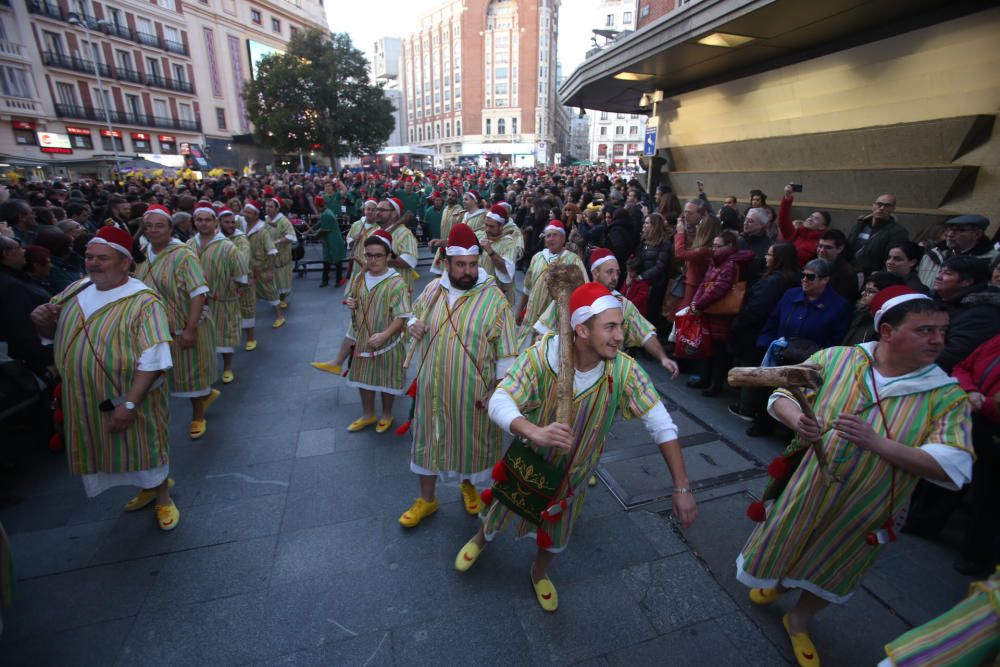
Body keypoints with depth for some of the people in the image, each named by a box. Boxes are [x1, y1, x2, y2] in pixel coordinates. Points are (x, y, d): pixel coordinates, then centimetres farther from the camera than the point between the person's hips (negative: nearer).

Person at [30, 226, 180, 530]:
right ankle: (148, 487, 44)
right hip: (86, 399, 7)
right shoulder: (76, 290, 2)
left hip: (132, 397, -7)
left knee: (144, 446, 9)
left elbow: (152, 360, -24)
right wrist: (42, 320, -8)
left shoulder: (144, 302, -20)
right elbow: (52, 332, 16)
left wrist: (129, 404, -26)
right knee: (113, 447, 20)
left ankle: (163, 497, 33)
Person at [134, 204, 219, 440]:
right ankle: (207, 393, 41)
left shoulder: (183, 255, -17)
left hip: (183, 328, -6)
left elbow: (199, 293, -24)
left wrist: (190, 329, -28)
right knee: (175, 372, 17)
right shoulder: (142, 254, 4)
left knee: (189, 371, 8)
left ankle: (198, 416, 26)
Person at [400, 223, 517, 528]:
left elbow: (506, 353, -12)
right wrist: (413, 324, -8)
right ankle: (427, 499, 40)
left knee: (471, 441, 16)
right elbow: (415, 314, 17)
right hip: (432, 388, 4)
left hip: (473, 393, -3)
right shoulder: (432, 289, -1)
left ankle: (468, 485, 48)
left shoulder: (495, 299, -15)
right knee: (429, 440, 17)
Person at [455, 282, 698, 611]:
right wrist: (535, 431, -55)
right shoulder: (542, 355, -34)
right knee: (505, 505, 26)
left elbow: (661, 426, -22)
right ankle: (481, 539, 63)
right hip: (528, 458, -1)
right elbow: (499, 401, -37)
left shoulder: (625, 371, -28)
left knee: (558, 530, 25)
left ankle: (540, 573, 60)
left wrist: (682, 488, -24)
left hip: (574, 469, 2)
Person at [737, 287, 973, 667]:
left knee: (830, 576, 23)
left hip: (866, 510, 1)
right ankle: (775, 580, 59)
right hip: (806, 488, 0)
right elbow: (782, 396, -7)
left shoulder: (947, 395, -15)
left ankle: (797, 623, 53)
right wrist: (796, 421, -30)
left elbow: (954, 467, -22)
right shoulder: (835, 358, -14)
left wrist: (876, 442, -36)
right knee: (784, 548, 22)